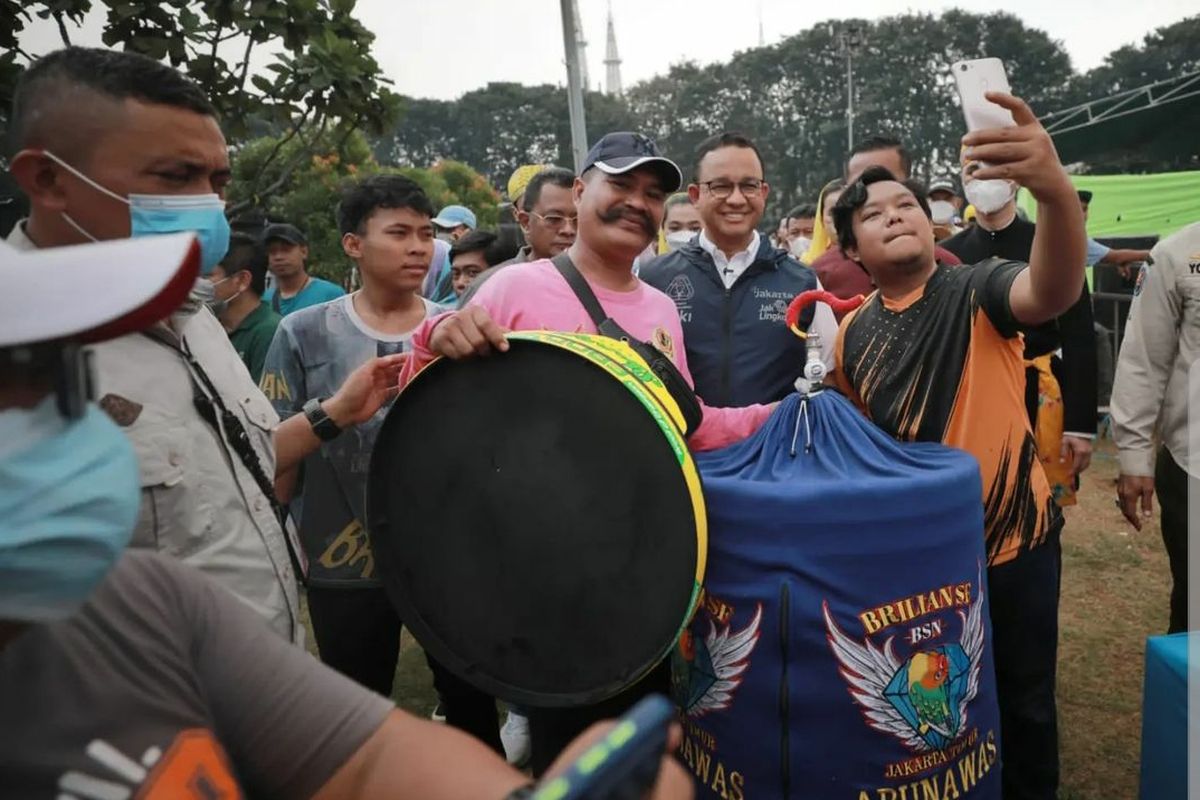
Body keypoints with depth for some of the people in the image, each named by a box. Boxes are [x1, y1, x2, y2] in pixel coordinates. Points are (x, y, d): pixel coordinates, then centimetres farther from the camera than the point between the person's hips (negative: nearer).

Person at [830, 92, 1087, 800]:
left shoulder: (978, 291, -13)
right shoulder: (853, 334, -2)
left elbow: (1055, 291, -36)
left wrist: (1055, 189, -55)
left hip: (1013, 536, -3)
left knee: (1024, 700, 16)